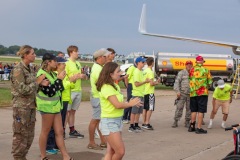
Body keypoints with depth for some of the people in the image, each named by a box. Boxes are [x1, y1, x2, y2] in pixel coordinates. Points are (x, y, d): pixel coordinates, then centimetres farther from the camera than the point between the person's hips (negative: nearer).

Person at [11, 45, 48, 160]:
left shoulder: (29, 69, 10)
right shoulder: (18, 70, -15)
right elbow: (23, 90, -19)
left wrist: (41, 83, -2)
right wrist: (37, 81, -14)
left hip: (31, 106, 8)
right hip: (21, 106, -8)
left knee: (30, 135, 13)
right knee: (21, 135, 0)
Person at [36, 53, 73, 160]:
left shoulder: (52, 73, 9)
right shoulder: (42, 75, -16)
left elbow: (60, 88, 14)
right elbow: (50, 92, -23)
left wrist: (60, 78, -1)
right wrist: (59, 79, -19)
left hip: (55, 106, 8)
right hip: (47, 106, -8)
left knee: (59, 132, 7)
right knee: (45, 131, 5)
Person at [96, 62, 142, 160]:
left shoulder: (115, 86, 12)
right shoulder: (107, 87, -17)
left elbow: (120, 102, 9)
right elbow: (117, 105, -21)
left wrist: (131, 102, -6)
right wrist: (131, 104, -6)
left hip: (117, 121, 9)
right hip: (109, 122, -9)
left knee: (111, 152, 9)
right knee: (120, 152, -8)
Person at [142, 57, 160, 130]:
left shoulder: (144, 71, 11)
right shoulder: (150, 72, -15)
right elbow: (151, 83, -20)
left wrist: (155, 82, 16)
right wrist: (156, 83, -1)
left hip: (144, 92, 9)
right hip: (150, 92, -8)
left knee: (145, 108, 12)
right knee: (150, 109, -5)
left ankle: (144, 123, 17)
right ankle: (147, 124, -7)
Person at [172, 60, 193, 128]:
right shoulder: (181, 73, 1)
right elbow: (177, 82, -4)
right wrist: (177, 91, -12)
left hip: (190, 94, 3)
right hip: (182, 93, -3)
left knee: (189, 108, 6)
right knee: (179, 108, -5)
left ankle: (187, 122, 15)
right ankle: (175, 122, 2)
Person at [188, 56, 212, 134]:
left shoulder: (192, 70, 2)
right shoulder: (205, 70, -4)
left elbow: (190, 80, 7)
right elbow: (210, 82, 2)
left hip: (193, 93, 3)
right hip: (202, 92, -3)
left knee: (193, 110, 14)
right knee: (201, 111, -1)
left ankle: (192, 126, 20)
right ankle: (199, 128, -3)